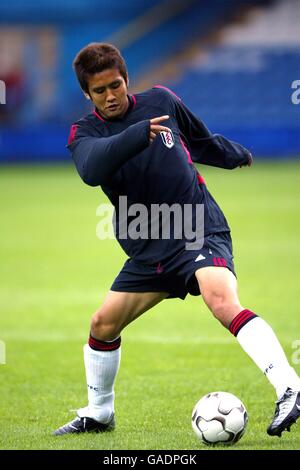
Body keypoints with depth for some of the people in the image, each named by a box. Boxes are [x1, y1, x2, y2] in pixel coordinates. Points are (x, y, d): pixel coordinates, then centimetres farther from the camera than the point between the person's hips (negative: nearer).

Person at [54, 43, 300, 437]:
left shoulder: (161, 101, 0)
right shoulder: (85, 133, -2)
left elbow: (202, 141, 22)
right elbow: (91, 168, -28)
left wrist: (237, 155, 37)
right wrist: (139, 134, -40)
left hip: (202, 231, -4)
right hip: (149, 251, 4)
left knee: (222, 301, -29)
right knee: (103, 325, 5)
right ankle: (98, 415, 28)